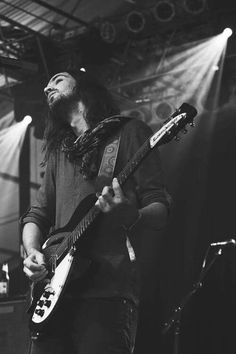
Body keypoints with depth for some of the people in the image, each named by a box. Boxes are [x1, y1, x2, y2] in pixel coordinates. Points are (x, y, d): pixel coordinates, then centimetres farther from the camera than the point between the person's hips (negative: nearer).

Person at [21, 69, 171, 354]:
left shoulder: (129, 132, 6)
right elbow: (36, 215, 24)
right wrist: (32, 253, 2)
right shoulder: (58, 151, 24)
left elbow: (160, 210, -1)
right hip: (55, 292, 6)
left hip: (107, 290, -5)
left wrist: (131, 218, -24)